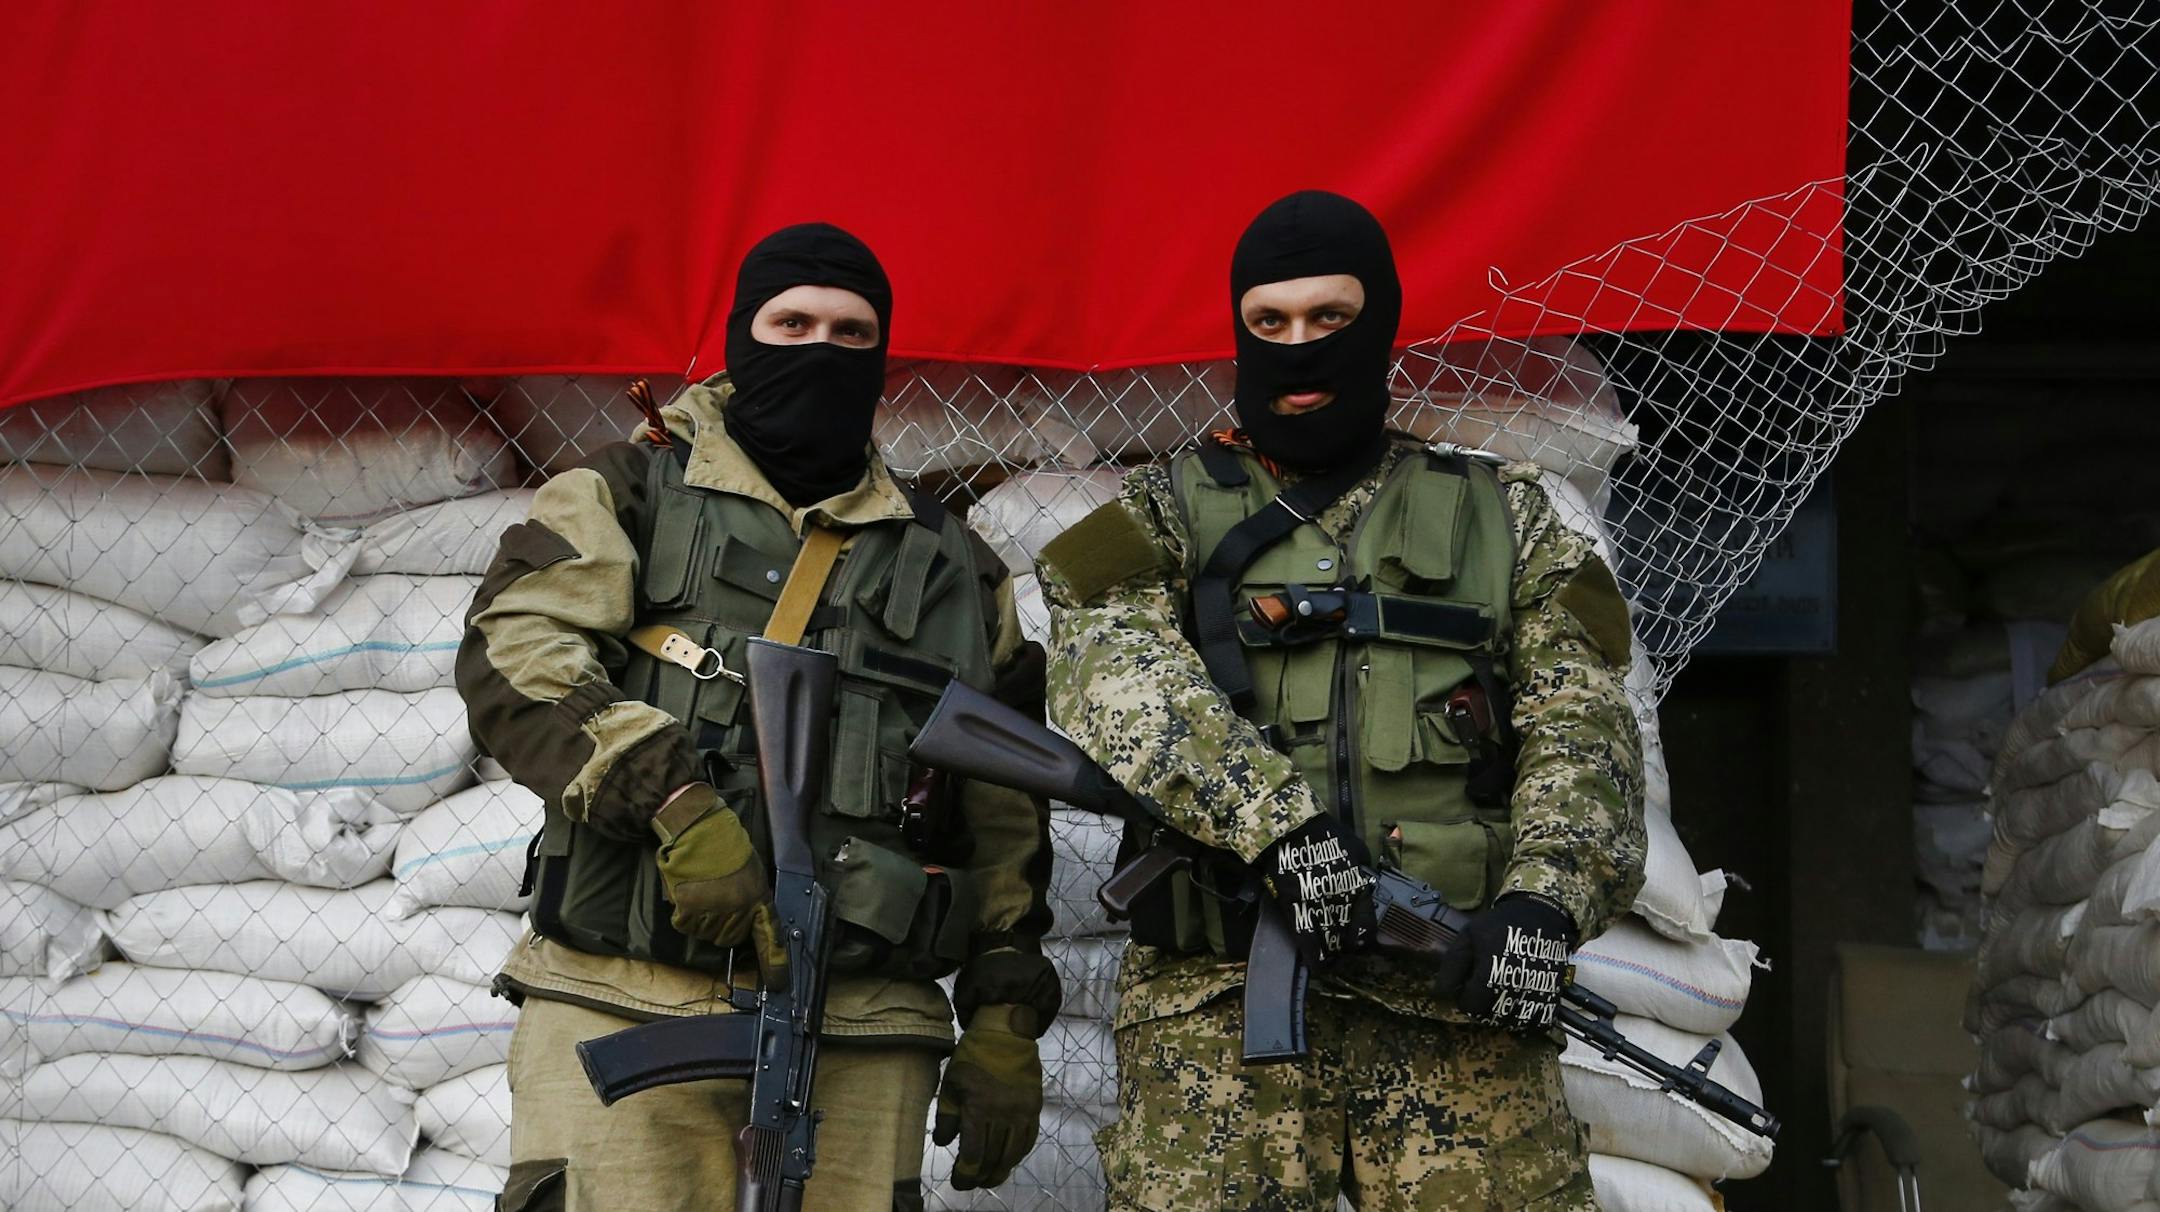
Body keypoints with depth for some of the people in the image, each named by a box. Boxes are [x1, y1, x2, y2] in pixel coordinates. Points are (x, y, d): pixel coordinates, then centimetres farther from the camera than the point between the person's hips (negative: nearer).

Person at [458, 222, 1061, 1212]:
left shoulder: (952, 567, 18)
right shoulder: (627, 498, 10)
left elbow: (1007, 814, 19)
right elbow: (513, 651, -8)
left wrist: (1004, 1019, 11)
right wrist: (673, 802, -20)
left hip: (861, 1031, 3)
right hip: (620, 1005, -2)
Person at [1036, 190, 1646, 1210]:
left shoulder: (1501, 516, 19)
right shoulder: (1163, 516, 15)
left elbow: (1579, 725, 7)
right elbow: (1114, 677, -6)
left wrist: (1546, 896, -13)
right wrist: (1274, 815, -22)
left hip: (1461, 1001, 1)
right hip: (1220, 997, -1)